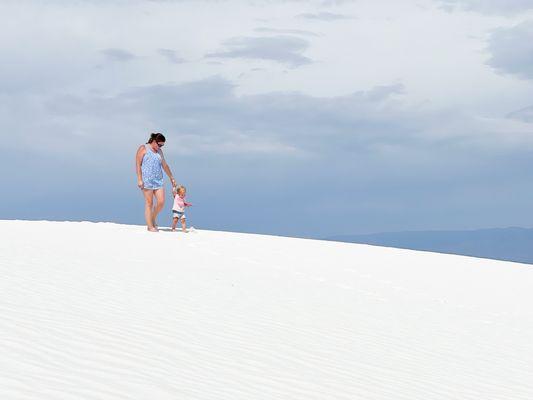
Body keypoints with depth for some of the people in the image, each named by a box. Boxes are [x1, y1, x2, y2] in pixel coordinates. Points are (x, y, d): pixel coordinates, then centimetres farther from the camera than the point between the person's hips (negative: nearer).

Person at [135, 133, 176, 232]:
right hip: (147, 180, -6)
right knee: (149, 203, -6)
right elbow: (138, 164, -6)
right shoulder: (143, 148, 0)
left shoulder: (159, 152, 19)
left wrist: (171, 178, 29)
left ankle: (153, 218, 20)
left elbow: (165, 165, 27)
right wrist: (139, 179, -14)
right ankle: (150, 226, -2)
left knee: (161, 202, -4)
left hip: (158, 180, 6)